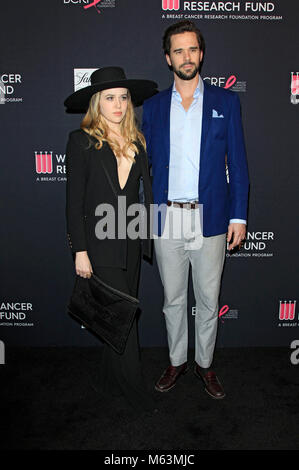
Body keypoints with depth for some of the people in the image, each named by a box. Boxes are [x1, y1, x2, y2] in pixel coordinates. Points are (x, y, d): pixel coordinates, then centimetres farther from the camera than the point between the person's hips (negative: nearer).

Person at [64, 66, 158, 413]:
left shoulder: (137, 142, 10)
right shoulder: (82, 141, -5)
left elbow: (144, 192, 12)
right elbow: (74, 200, -8)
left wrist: (146, 236, 6)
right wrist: (80, 251, -11)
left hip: (131, 243, 5)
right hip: (100, 245, -5)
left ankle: (112, 382, 32)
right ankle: (134, 389, 18)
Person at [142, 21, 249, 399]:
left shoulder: (226, 102, 4)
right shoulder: (152, 106, 8)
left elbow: (237, 162, 2)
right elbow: (145, 162, 10)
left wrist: (239, 215, -3)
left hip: (211, 219, -1)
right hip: (166, 219, 2)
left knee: (208, 299, 10)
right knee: (173, 298, 13)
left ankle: (205, 364, 31)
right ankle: (177, 361, 33)